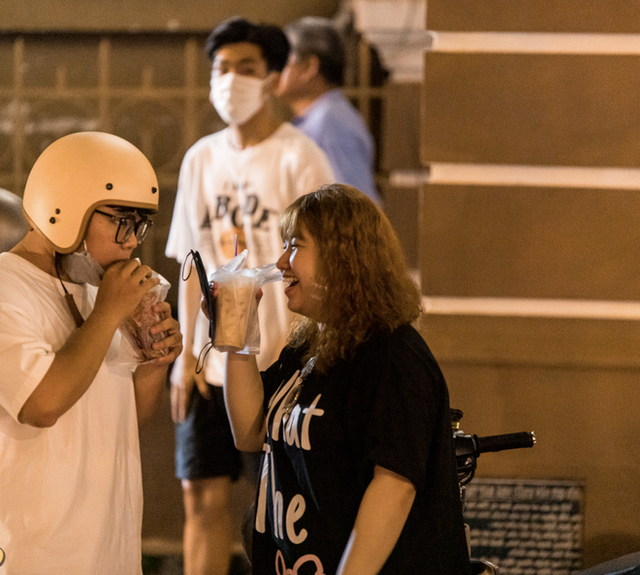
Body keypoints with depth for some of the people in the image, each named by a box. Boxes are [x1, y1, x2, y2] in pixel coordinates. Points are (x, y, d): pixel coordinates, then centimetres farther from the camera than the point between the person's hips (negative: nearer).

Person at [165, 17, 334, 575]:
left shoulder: (299, 159, -7)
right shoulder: (202, 159, 10)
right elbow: (192, 265, 12)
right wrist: (187, 352, 5)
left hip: (280, 362, -5)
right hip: (212, 362, 5)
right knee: (203, 494, 4)